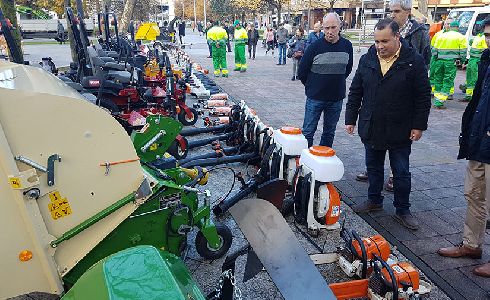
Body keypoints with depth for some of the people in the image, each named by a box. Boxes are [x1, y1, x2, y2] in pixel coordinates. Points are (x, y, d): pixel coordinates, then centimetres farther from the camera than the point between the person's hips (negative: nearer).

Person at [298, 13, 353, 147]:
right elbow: (302, 72, -2)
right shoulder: (315, 46, -10)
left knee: (329, 132, 13)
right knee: (308, 132, 2)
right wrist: (312, 87, 6)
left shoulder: (347, 46, 0)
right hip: (315, 97, -3)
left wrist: (337, 82, 14)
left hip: (336, 98, 3)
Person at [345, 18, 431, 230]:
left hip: (400, 131, -3)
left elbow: (423, 97, -5)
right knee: (373, 168, 17)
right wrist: (350, 119, 4)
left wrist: (419, 125, -8)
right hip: (370, 129, 3)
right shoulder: (367, 59, 2)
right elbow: (355, 92, 7)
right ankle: (374, 201, 35)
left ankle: (402, 210, 24)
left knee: (401, 173, 9)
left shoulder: (414, 61, -8)